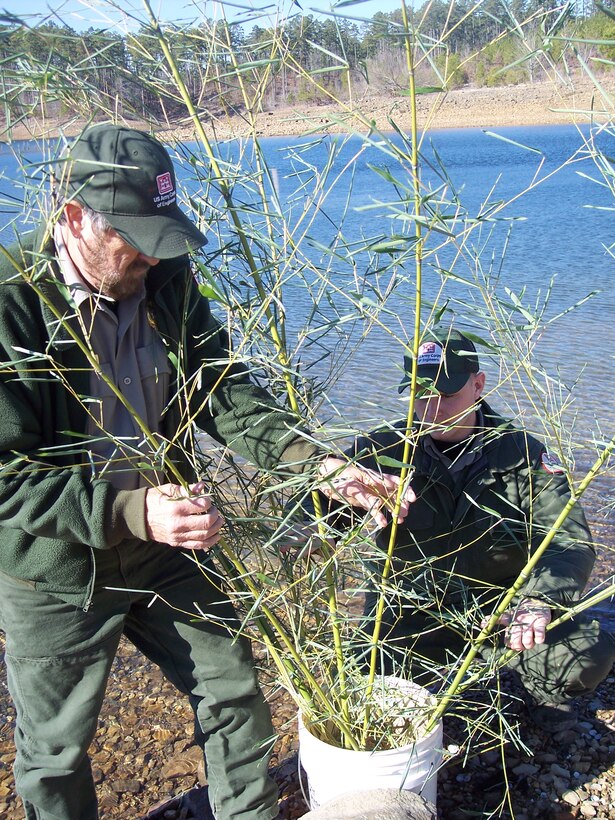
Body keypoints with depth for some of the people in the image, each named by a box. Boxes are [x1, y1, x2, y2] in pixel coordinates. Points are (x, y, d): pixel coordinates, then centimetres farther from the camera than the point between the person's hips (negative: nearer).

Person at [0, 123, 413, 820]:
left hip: (167, 547, 5)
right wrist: (130, 512, -38)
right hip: (57, 572, -5)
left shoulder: (167, 283, -6)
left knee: (232, 691, 20)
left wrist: (321, 465, -22)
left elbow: (228, 397, -6)